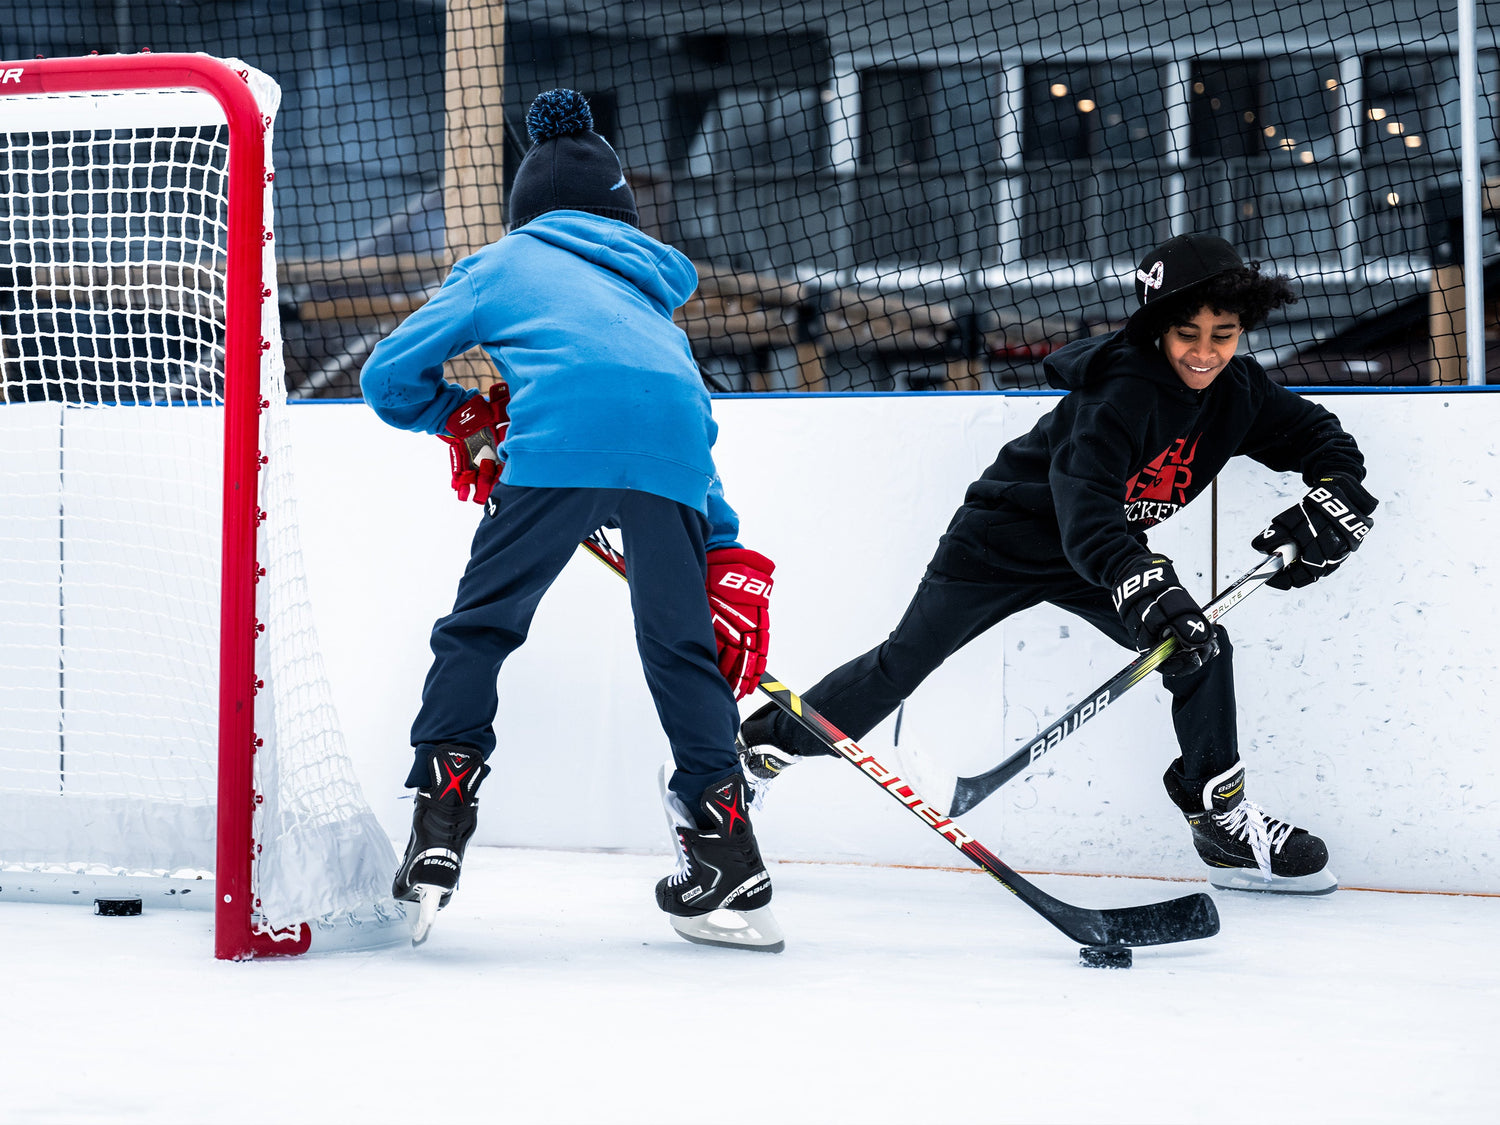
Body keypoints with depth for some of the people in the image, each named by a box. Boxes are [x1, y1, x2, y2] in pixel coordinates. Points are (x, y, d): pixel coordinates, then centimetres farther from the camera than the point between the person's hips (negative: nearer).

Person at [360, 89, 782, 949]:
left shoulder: (505, 264, 29)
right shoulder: (649, 293, 39)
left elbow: (390, 376, 24)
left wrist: (467, 420, 41)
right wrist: (732, 567, 34)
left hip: (560, 437, -4)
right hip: (672, 450, 4)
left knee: (478, 628, 6)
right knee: (682, 646, 15)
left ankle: (439, 833, -4)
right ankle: (733, 868, 14)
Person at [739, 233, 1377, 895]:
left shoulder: (1238, 394, -10)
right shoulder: (1123, 389, -32)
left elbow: (1324, 439, 3)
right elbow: (1082, 504, -43)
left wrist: (1330, 506, -19)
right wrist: (1146, 589, -57)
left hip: (1110, 547, 6)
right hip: (1005, 538, -6)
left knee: (1202, 650, -11)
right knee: (901, 665, -3)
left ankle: (1224, 822, -2)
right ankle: (762, 744, 11)